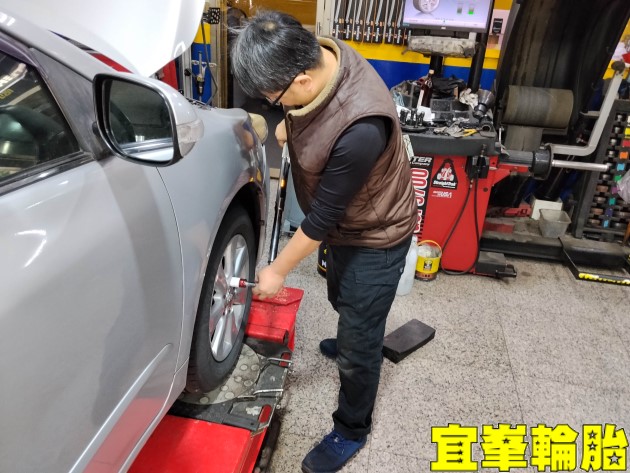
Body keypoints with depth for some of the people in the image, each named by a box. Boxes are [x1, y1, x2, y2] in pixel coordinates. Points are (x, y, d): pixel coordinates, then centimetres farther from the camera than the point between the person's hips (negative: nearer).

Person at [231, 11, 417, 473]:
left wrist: (277, 271, -16)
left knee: (359, 339, 7)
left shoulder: (360, 127, -40)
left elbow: (323, 217, -28)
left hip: (375, 236, -8)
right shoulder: (316, 56, -16)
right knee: (342, 301, 30)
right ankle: (352, 342, 61)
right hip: (342, 223, 8)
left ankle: (351, 431, 31)